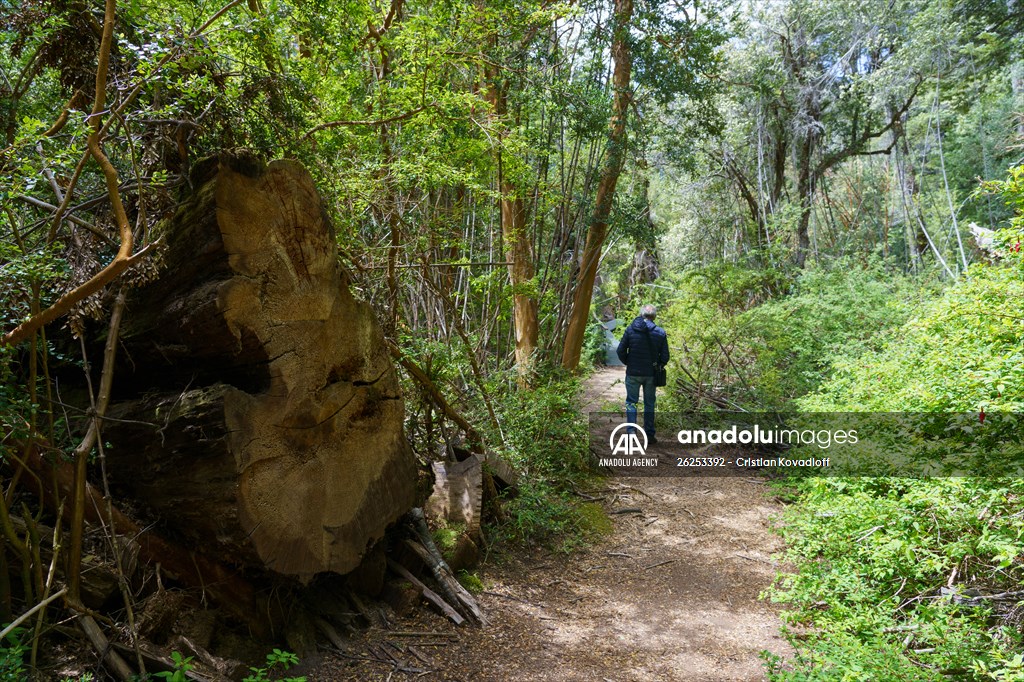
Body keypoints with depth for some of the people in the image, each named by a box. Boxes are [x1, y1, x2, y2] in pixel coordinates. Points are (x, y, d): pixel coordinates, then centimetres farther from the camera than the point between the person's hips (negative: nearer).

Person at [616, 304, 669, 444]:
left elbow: (621, 350, -6)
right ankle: (649, 435, 16)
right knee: (649, 404, 13)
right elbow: (665, 356, -4)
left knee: (631, 402, 11)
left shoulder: (630, 330, -8)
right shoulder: (661, 333, -5)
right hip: (651, 375, 1)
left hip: (633, 373, -1)